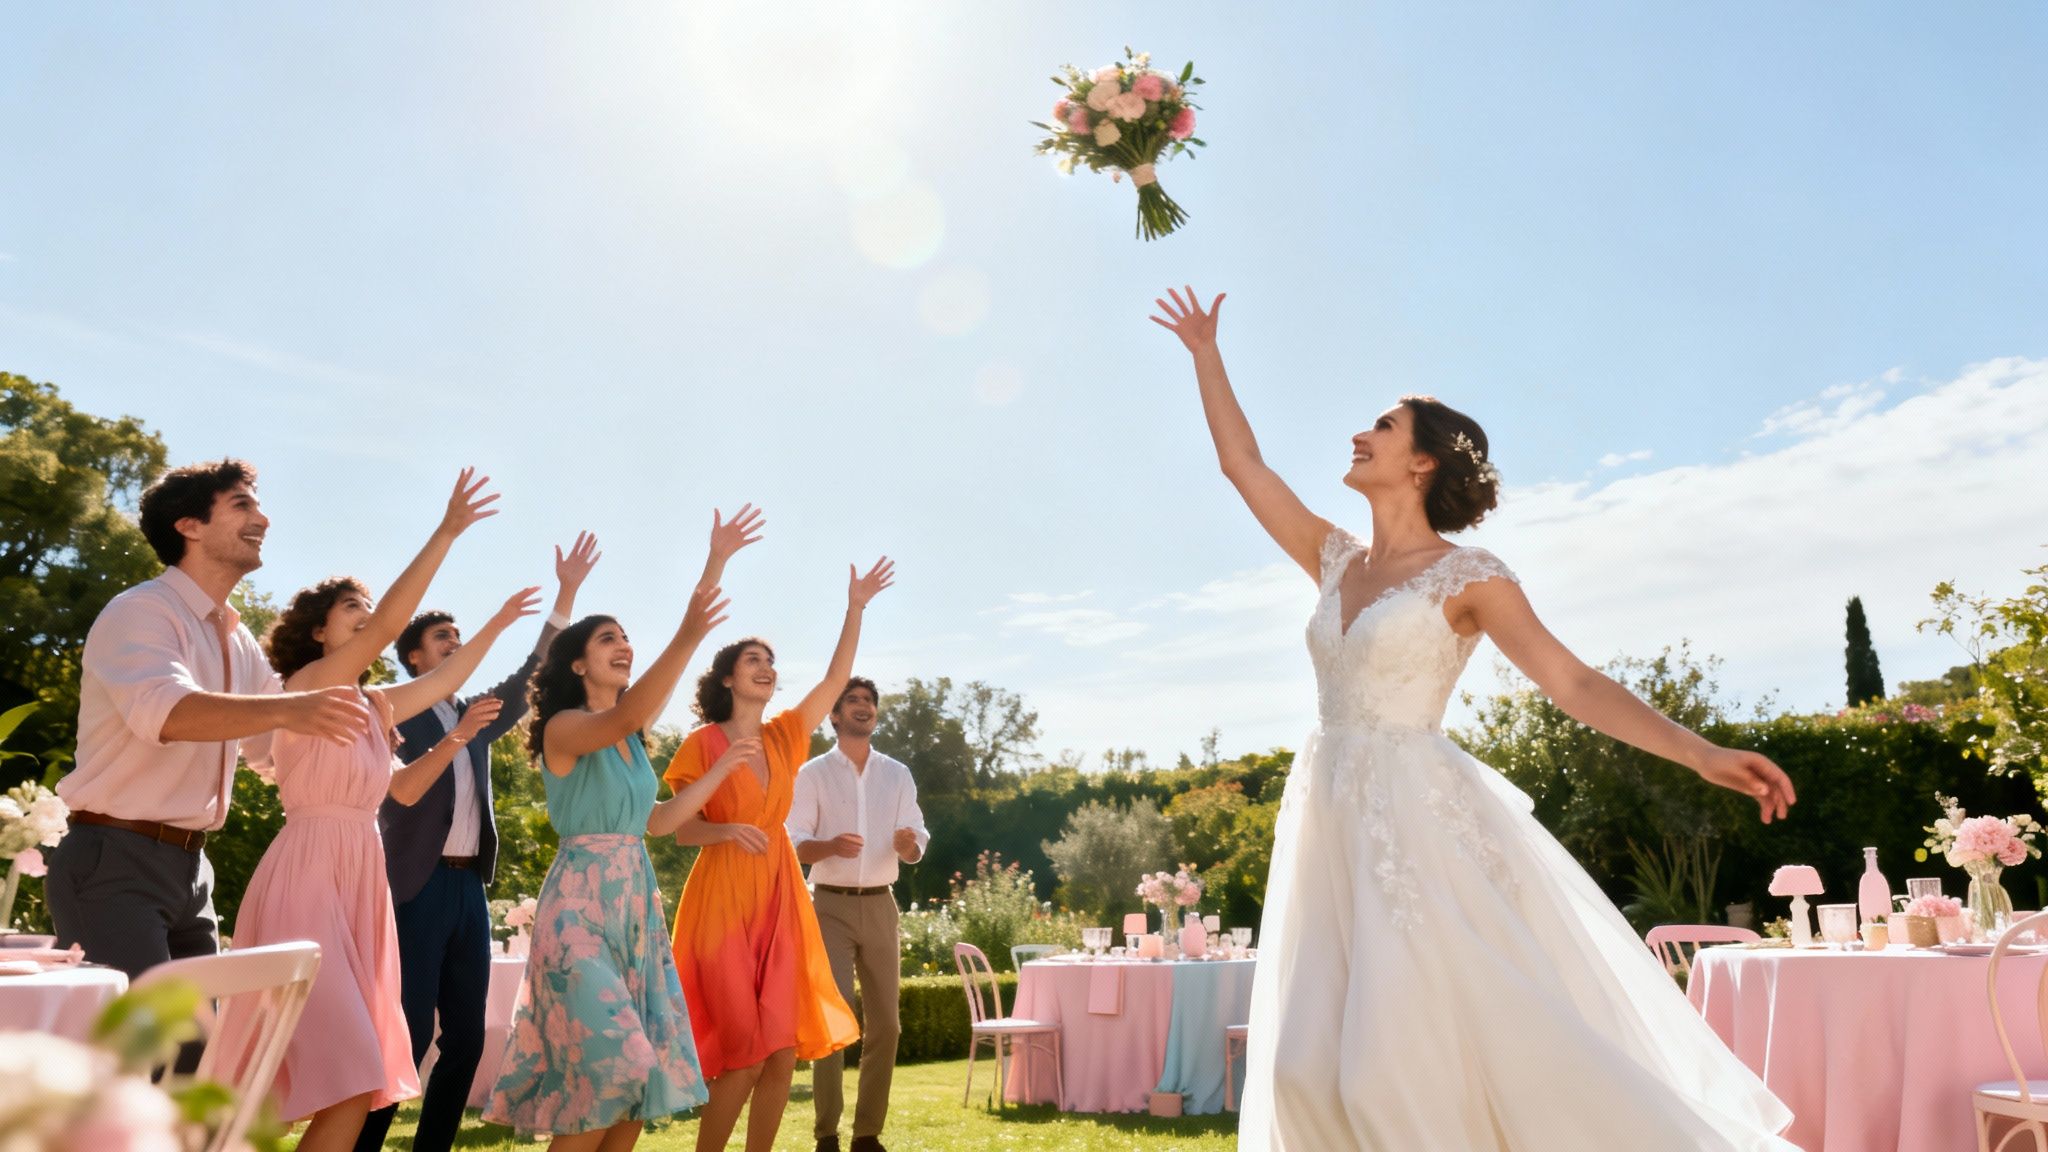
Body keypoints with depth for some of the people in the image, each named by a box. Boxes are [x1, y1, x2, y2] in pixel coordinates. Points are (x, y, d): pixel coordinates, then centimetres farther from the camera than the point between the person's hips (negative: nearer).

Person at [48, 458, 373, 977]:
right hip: (116, 864, -8)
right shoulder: (140, 612, -12)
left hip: (190, 867, 8)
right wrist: (285, 708, -47)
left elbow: (272, 745, 24)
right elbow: (166, 711, -33)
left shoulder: (240, 641, 14)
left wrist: (354, 722, 6)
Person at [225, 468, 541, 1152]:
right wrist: (446, 533, -21)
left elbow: (404, 790, 25)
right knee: (349, 1086, -16)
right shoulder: (308, 682, -6)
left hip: (360, 881, 8)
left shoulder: (372, 707, 15)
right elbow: (391, 624, -19)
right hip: (308, 876, -8)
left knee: (355, 1085, 8)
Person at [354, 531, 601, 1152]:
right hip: (417, 887, -6)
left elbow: (531, 677, 7)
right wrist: (460, 735, -23)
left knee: (465, 1037, 6)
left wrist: (567, 591, 0)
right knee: (408, 1035, -7)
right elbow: (402, 791, -12)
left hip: (469, 888, 6)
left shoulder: (476, 714, 17)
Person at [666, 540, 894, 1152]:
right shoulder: (703, 742, -3)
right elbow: (684, 829, -3)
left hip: (780, 900, 5)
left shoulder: (784, 736, 10)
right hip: (723, 899, -5)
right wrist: (728, 829, -23)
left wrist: (855, 608, 0)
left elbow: (836, 678, 6)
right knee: (745, 1055, -7)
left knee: (785, 1053, 2)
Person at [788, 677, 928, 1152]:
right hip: (832, 906, -3)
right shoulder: (812, 774, 1)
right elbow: (794, 846, -5)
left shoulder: (898, 775, 9)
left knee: (884, 1023, 4)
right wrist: (831, 845, -26)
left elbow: (915, 848, 4)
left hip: (880, 905, 4)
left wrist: (906, 843, -20)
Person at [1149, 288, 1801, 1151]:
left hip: (1417, 821, -6)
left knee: (1410, 1066, -7)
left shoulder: (1466, 575, -4)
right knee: (1310, 1068, 3)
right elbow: (1242, 464, 16)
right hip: (1329, 821, 6)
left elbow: (1571, 680, -10)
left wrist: (1700, 753, -22)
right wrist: (1205, 354, 21)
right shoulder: (1336, 561, 12)